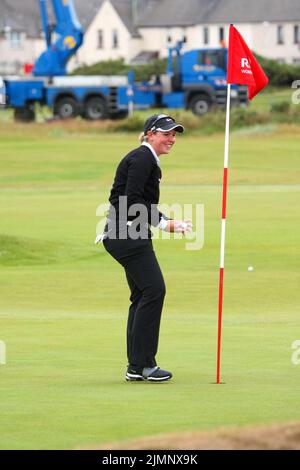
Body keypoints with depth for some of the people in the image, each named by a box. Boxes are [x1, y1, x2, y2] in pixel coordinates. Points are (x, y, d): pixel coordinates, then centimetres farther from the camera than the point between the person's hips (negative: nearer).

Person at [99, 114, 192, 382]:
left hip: (135, 234, 11)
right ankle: (143, 363, -11)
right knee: (153, 288, -13)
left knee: (143, 294, 9)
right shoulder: (142, 159, -11)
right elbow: (132, 200, -20)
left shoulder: (148, 160, 20)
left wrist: (170, 223, 12)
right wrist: (163, 223, -17)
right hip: (127, 232, -11)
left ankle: (136, 366, 11)